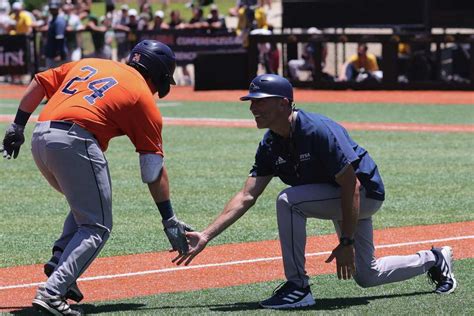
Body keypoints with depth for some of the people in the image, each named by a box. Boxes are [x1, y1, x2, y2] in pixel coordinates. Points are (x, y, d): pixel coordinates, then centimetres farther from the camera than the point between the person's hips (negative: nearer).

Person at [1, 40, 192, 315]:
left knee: (84, 204, 28)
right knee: (97, 227, 0)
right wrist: (169, 220, 10)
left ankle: (60, 259, 6)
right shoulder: (143, 97, 10)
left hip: (39, 139, 7)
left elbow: (39, 82, 21)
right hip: (75, 142, -7)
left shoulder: (89, 64, 26)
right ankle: (51, 293, -16)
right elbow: (154, 170, 7)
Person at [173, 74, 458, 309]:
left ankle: (298, 287, -19)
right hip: (334, 198, 9)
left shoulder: (319, 131, -30)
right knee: (367, 276, 17)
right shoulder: (271, 146, -6)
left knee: (288, 200, -28)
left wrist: (347, 243, -28)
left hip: (366, 192, -9)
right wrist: (206, 236, -17)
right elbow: (247, 197, -8)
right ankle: (434, 260, 39)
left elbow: (351, 186, -28)